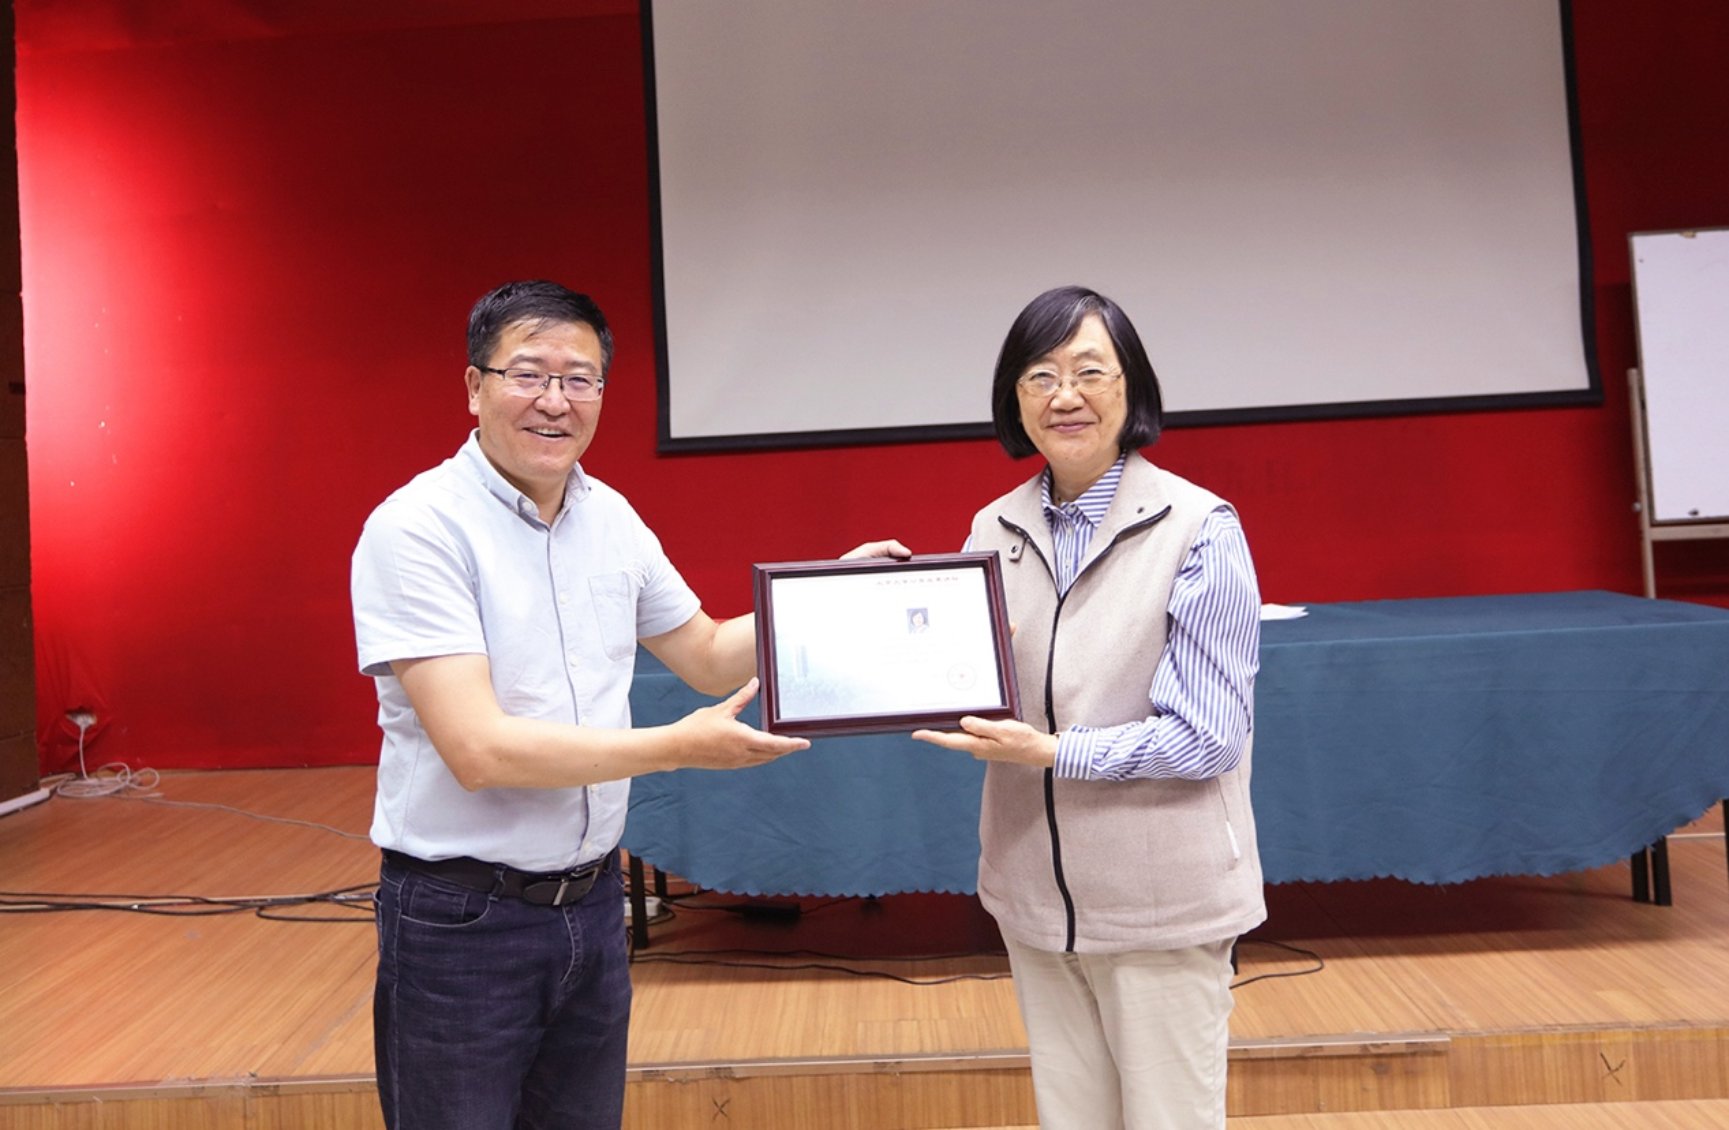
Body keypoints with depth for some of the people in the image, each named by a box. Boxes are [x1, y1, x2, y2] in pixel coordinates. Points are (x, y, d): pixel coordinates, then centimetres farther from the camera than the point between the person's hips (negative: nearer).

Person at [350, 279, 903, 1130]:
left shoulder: (609, 517, 3)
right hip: (462, 921, -6)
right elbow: (478, 750, -23)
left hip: (592, 900, 6)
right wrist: (680, 747, -23)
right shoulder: (417, 527, -17)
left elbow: (708, 657, 14)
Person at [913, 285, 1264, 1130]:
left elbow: (1209, 736, -16)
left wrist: (1053, 753, -24)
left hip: (1162, 900, -4)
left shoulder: (1199, 528, -12)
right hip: (1036, 894, 5)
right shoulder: (995, 530, 3)